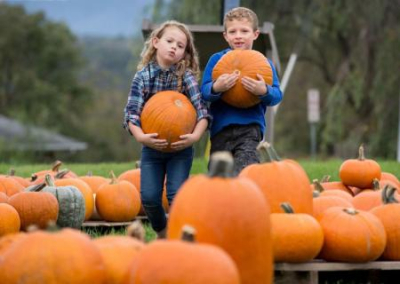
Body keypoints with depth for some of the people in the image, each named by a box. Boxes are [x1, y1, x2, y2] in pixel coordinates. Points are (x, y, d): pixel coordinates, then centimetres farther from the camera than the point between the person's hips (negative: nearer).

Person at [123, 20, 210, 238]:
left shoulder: (186, 76, -8)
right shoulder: (143, 76, -7)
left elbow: (201, 110, -14)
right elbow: (131, 113, -12)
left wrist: (195, 136, -30)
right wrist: (141, 137, -29)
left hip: (180, 147, -1)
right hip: (152, 147, 1)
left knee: (176, 194, -12)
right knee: (149, 197, -3)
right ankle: (162, 234, 24)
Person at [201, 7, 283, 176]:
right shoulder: (217, 60, 6)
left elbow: (277, 96, -3)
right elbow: (204, 92, -3)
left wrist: (264, 91, -26)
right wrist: (216, 88, -26)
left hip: (250, 128, -2)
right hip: (221, 128, 2)